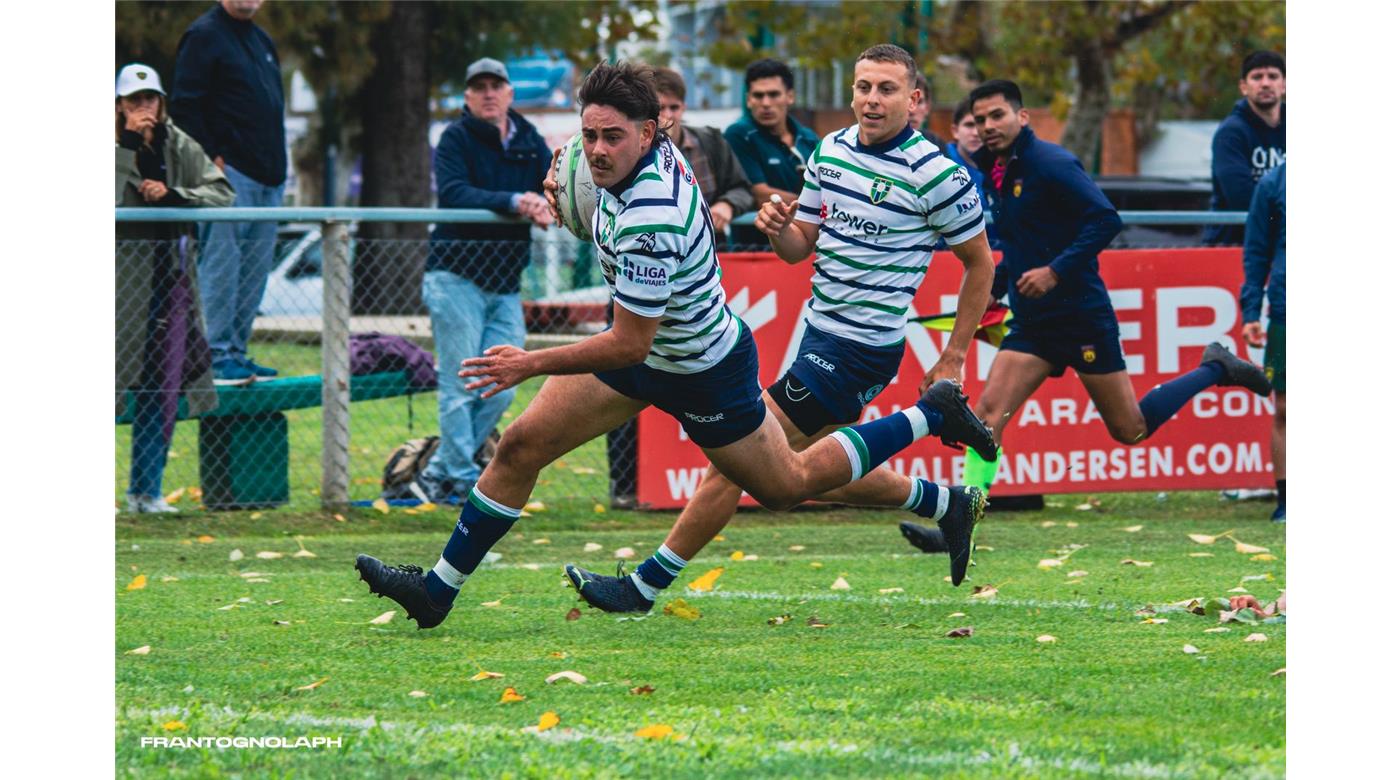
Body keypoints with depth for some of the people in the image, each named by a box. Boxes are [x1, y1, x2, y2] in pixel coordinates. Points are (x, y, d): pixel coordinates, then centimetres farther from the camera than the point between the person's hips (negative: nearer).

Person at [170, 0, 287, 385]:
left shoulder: (262, 42, 20)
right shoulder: (205, 36, -6)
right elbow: (184, 106, -11)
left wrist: (277, 163, 16)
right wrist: (210, 157, -16)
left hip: (267, 178, 9)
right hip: (230, 171, -8)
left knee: (255, 268, 9)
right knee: (221, 263, -8)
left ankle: (236, 352, 14)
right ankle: (216, 356, -8)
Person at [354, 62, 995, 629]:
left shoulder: (648, 224, -39)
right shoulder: (658, 151, -14)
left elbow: (629, 347, -32)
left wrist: (531, 364, -28)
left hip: (702, 372, -8)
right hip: (648, 342, 8)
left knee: (789, 485, 14)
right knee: (520, 446, -1)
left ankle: (929, 415, 29)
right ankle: (437, 590, 6)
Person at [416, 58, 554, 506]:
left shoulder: (529, 143, 13)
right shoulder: (456, 139, -3)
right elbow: (453, 194, -19)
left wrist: (546, 208, -19)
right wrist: (513, 202, -30)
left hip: (506, 285, 6)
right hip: (457, 276, -6)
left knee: (500, 392, 3)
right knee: (461, 385, -6)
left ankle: (438, 475, 14)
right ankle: (464, 481, -2)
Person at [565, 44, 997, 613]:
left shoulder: (935, 173, -13)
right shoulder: (829, 151, 7)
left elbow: (980, 262, -4)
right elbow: (799, 248, 13)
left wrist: (953, 360, -3)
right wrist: (777, 227, -12)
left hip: (859, 348, -8)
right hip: (820, 331, 8)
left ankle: (646, 586, -4)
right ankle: (947, 504, 40)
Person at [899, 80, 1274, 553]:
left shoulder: (1049, 164, -13)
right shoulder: (996, 174, 12)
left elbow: (1105, 221, -20)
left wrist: (1056, 271, -25)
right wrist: (993, 290, 12)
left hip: (1081, 315, -7)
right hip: (1031, 323, 7)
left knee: (1131, 430, 2)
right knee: (989, 411, -10)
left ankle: (1214, 371, 23)